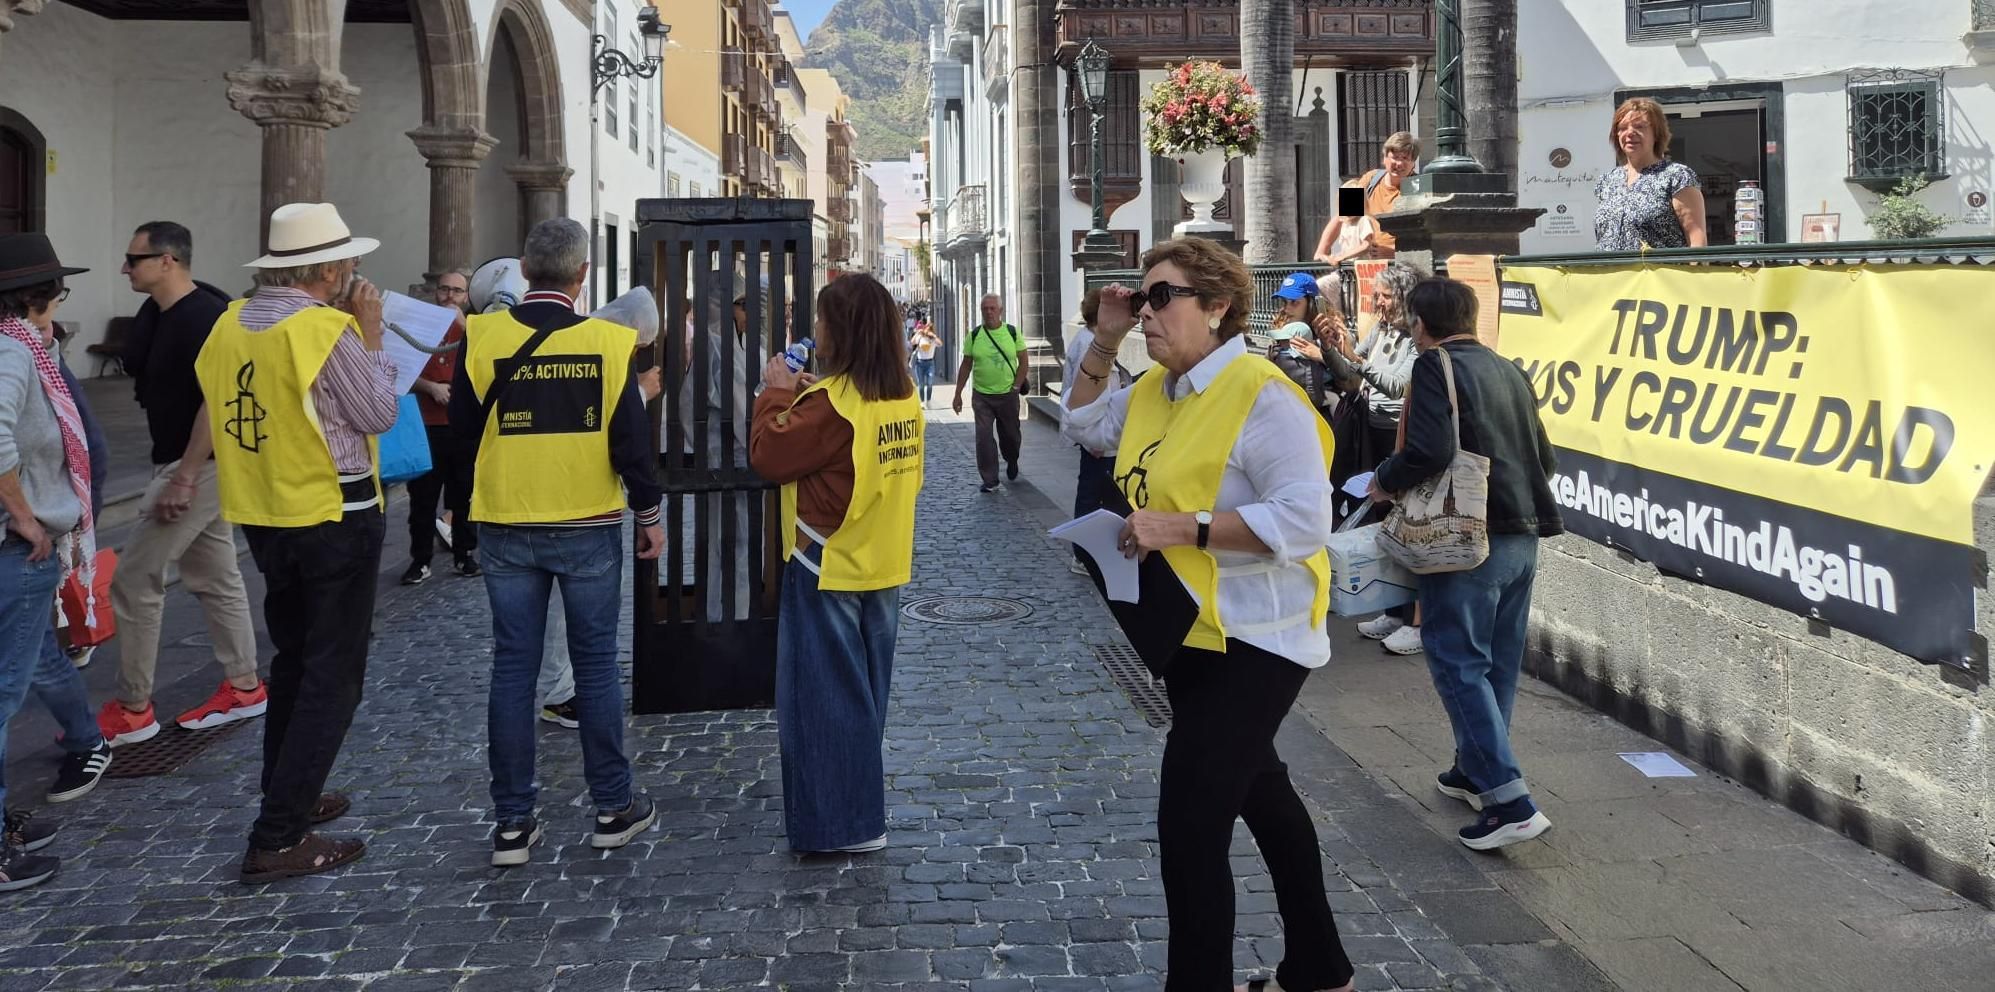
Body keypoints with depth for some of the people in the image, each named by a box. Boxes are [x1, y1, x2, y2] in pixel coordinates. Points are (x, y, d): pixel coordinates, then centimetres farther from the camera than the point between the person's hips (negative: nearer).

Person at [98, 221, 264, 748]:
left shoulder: (203, 316, -20)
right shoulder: (158, 313, 10)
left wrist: (184, 477, -26)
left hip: (200, 466, -10)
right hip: (182, 464, 10)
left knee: (134, 580, -5)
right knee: (216, 577, 14)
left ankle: (132, 710, 4)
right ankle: (244, 688, 23)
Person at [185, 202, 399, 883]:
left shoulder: (230, 325, 3)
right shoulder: (329, 328, -18)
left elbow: (215, 405, 12)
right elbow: (380, 414, -12)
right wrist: (372, 336, -4)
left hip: (264, 518, 8)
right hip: (334, 518, -8)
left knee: (294, 660, 22)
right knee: (333, 675, -2)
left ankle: (288, 798, 32)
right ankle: (277, 839, -4)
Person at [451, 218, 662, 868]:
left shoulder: (482, 337, -7)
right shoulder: (608, 341, -10)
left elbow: (463, 425, 2)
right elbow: (632, 440, -7)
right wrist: (649, 513, 5)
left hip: (506, 529, 1)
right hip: (589, 528, -1)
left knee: (512, 669, 8)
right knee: (596, 665, 9)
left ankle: (512, 823, 13)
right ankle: (614, 808, 18)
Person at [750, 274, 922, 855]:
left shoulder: (832, 403, -20)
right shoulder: (904, 396, 4)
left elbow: (767, 456, -17)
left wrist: (778, 394, -4)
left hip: (828, 571, -8)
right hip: (883, 567, 8)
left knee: (825, 694, 2)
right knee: (862, 692, 17)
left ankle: (839, 824, 7)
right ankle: (864, 812, 28)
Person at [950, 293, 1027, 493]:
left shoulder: (1012, 333, 0)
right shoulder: (974, 335, 1)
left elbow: (1023, 361, 3)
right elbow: (966, 366, 5)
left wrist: (1016, 387, -7)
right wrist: (958, 394, 2)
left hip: (1008, 395, 0)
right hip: (982, 396, 0)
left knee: (1010, 435, 13)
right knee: (984, 438, -6)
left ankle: (1012, 461, 44)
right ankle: (990, 481, 2)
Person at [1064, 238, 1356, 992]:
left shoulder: (1262, 396, -21)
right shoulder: (1155, 389, 7)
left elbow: (1302, 521, -28)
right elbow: (1086, 427, 22)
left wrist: (1178, 528, -30)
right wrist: (1103, 343, 7)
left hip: (1251, 635, -10)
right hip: (1193, 630, 10)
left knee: (1189, 824, -12)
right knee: (1256, 789, 22)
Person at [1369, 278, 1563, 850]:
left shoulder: (1437, 367, -9)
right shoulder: (1508, 371, 14)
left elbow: (1429, 451, -22)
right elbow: (1545, 459, 16)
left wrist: (1384, 481, -5)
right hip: (1523, 537, 8)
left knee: (1458, 663, -4)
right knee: (1498, 661, 16)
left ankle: (1510, 801, -11)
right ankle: (1475, 771, 31)